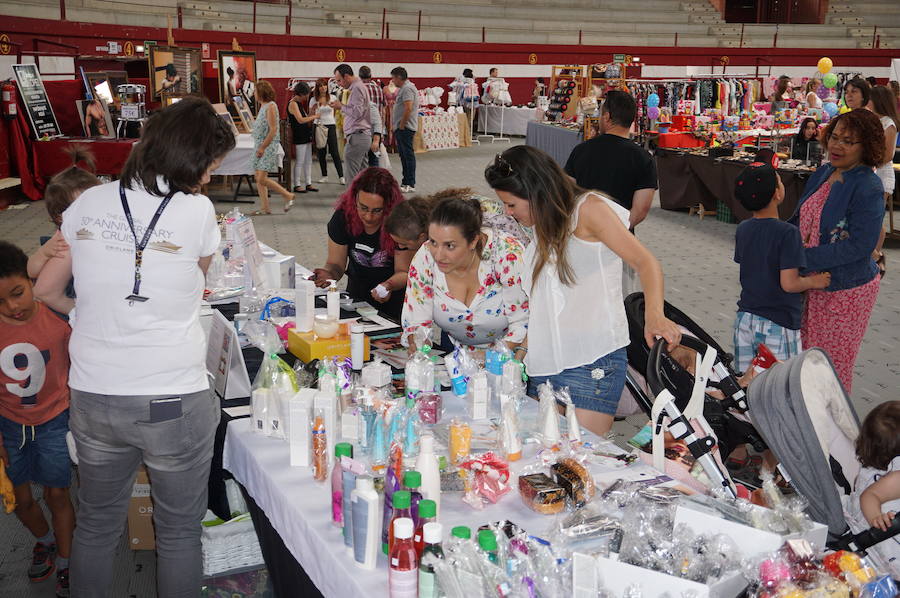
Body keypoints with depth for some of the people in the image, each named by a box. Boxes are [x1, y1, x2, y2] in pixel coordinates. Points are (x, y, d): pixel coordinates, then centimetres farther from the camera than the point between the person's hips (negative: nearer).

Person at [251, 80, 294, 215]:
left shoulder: (271, 106, -12)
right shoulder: (263, 106, 16)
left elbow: (273, 130, -18)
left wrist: (263, 147, -20)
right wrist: (259, 147, 15)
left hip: (268, 146, -9)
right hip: (260, 146, 9)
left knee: (262, 179, -13)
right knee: (259, 179, 6)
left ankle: (288, 196, 0)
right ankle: (264, 207, 10)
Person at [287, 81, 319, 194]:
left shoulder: (299, 103, 16)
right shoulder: (293, 103, -14)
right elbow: (300, 120, -22)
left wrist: (310, 116, 7)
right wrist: (314, 117, -13)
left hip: (306, 137, 10)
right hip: (299, 138, -10)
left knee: (308, 161, 11)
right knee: (299, 161, -4)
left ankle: (308, 183, 17)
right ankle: (297, 185, 2)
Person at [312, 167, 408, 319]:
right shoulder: (343, 217, -14)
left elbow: (403, 271, -16)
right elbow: (336, 263, -6)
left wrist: (389, 285, -37)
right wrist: (329, 274, -29)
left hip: (395, 297, -2)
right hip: (357, 293, 3)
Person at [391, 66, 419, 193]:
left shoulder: (407, 88, -15)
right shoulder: (404, 88, 19)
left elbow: (408, 108, -24)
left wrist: (401, 125, -19)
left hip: (405, 128, -11)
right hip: (402, 128, 11)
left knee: (408, 155, -9)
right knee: (403, 154, 13)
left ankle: (410, 185, -8)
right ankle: (406, 182, 19)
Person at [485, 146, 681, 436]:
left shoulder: (588, 208, -4)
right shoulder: (546, 225, 19)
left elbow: (645, 262, -14)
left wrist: (654, 315, -31)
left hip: (592, 361, -7)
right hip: (544, 367, 7)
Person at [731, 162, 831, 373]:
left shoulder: (742, 230, 2)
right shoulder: (788, 233, -18)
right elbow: (789, 283, -20)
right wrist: (814, 281, -1)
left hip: (745, 318, 6)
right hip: (778, 324, -6)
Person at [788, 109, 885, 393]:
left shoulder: (867, 188, -20)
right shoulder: (824, 173, 4)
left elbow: (859, 245, -25)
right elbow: (800, 218, 15)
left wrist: (804, 258, -25)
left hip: (847, 288, -7)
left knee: (834, 363, 7)